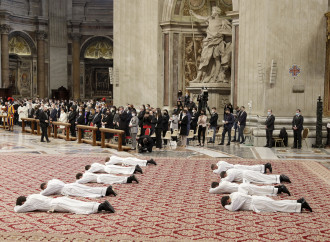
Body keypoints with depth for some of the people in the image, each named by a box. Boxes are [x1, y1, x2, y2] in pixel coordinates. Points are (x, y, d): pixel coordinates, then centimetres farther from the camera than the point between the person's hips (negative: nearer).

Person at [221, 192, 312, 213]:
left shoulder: (236, 198, -17)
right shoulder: (232, 195, 12)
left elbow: (232, 208, -23)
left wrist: (226, 206, -4)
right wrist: (228, 205, 16)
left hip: (258, 203, -9)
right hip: (258, 199, 9)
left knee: (279, 206, -8)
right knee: (278, 204, 12)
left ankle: (301, 205, -10)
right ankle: (298, 202, 13)